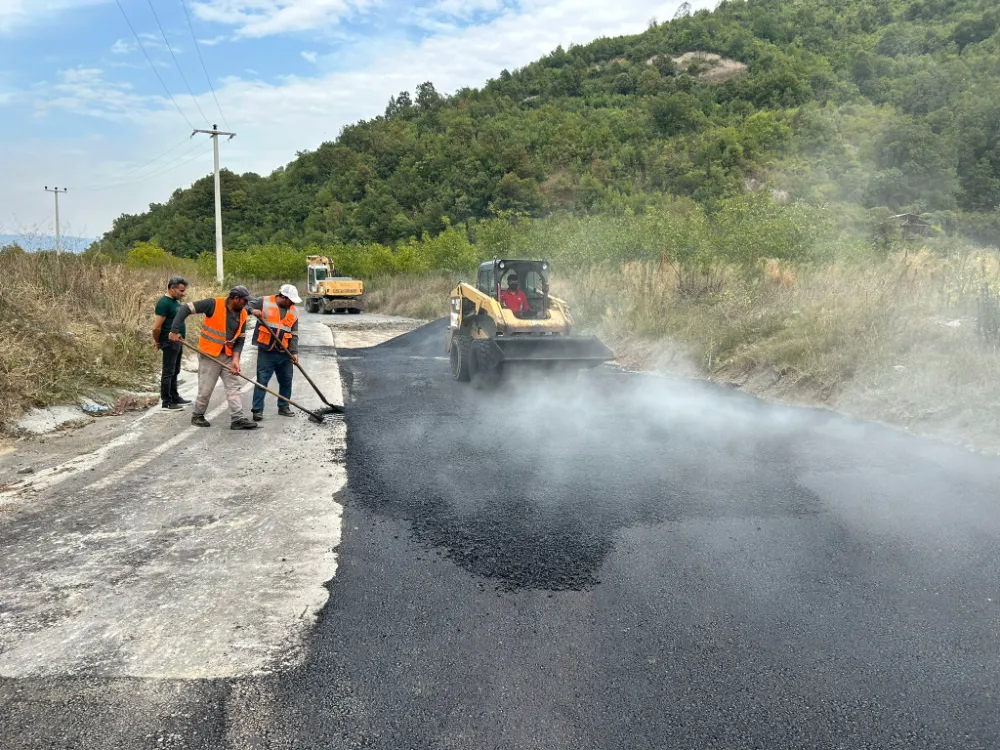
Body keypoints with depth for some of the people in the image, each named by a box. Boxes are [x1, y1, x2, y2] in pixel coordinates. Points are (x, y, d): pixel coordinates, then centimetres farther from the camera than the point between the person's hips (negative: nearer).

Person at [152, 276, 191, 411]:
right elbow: (156, 327, -19)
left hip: (178, 342, 9)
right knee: (168, 372, -2)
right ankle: (166, 402, 4)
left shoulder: (175, 301, 12)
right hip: (170, 342, -9)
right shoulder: (164, 303, -17)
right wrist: (157, 342, -5)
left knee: (175, 372, 17)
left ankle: (175, 397, 28)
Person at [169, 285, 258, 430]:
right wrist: (175, 330, -19)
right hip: (209, 355, -5)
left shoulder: (242, 314, 1)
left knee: (234, 387, 0)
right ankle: (197, 416, 22)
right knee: (205, 389, 2)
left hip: (228, 356, 5)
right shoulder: (213, 304, -16)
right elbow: (185, 309, -15)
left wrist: (235, 359, -9)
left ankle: (238, 419, 0)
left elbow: (240, 339, 3)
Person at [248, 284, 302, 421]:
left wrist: (294, 352, -1)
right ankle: (257, 409, 3)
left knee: (286, 380, 10)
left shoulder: (294, 311, 8)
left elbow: (294, 334, 8)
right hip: (266, 351, -4)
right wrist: (252, 311, -21)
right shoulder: (264, 302, -3)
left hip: (284, 353, 4)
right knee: (262, 380, -4)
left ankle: (283, 406, 25)